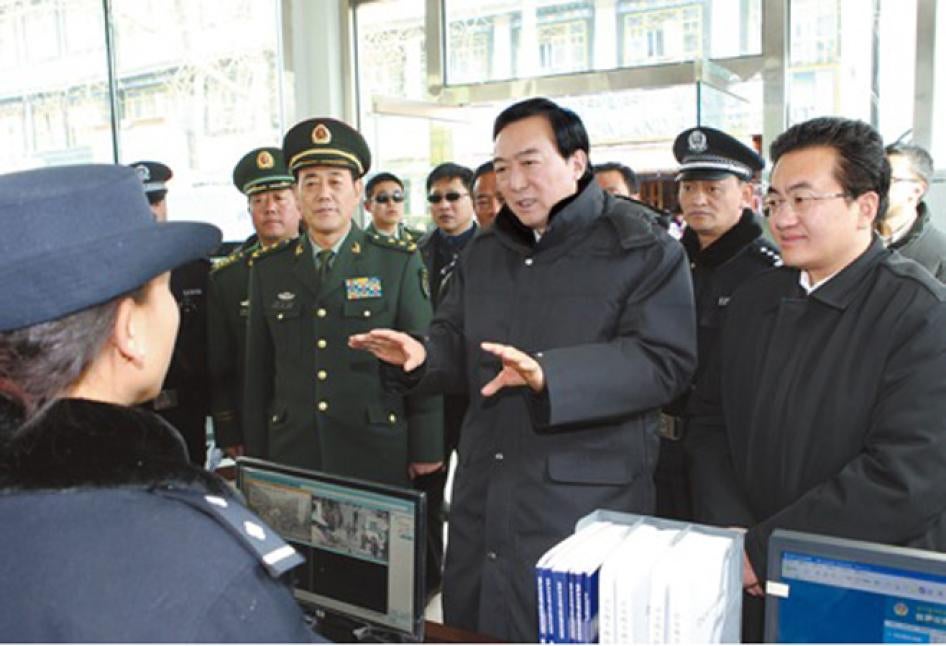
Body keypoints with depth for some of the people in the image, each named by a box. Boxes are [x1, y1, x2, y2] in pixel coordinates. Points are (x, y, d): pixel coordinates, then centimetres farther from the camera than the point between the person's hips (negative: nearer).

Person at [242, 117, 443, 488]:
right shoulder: (268, 270, 7)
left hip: (379, 457, -2)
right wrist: (257, 459, 8)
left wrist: (426, 451, -3)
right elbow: (257, 372, 9)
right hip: (292, 457, 2)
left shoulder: (400, 263, -1)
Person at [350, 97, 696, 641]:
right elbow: (457, 346, 16)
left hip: (586, 501, -5)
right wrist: (421, 357, -7)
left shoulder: (644, 250, -6)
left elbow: (665, 362, -17)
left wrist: (547, 375, -29)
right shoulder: (485, 253, 14)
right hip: (484, 496, 6)